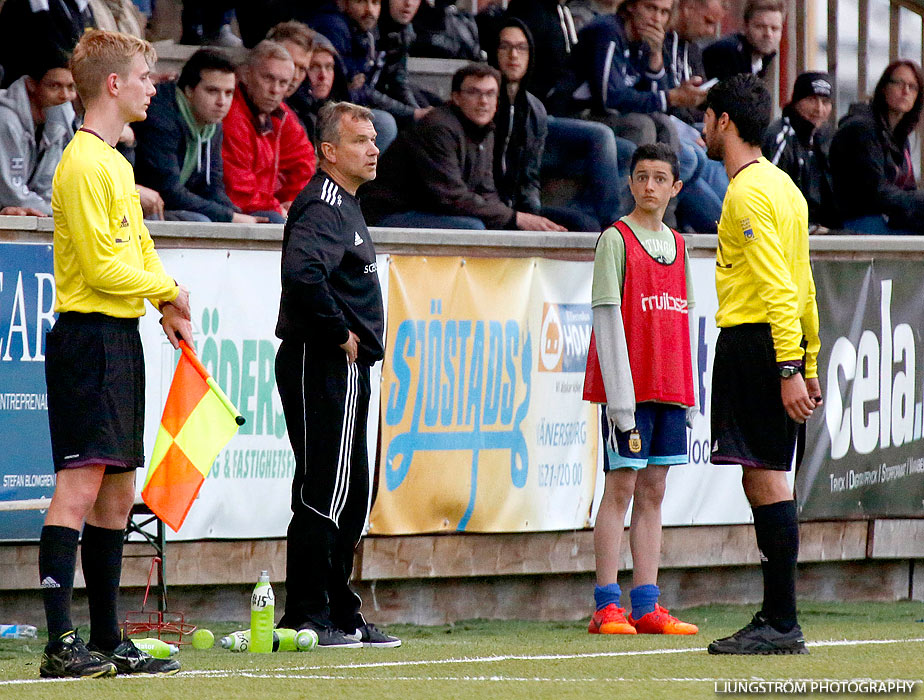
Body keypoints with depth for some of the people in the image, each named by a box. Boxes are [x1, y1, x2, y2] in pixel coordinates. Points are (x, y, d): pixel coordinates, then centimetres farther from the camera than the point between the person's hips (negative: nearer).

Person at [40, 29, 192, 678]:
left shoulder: (117, 162, 17)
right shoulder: (84, 164, -14)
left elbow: (138, 247, 25)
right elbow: (104, 267, -18)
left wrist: (168, 305, 7)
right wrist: (168, 290, -3)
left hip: (121, 339, 10)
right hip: (89, 336, -10)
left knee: (118, 491, 11)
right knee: (80, 483, -14)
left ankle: (108, 639, 16)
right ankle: (62, 644, -18)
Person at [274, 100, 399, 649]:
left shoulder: (345, 206, 19)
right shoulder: (323, 206, -15)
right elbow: (303, 273, -32)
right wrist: (340, 334, -22)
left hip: (345, 368, 11)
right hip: (323, 368, -11)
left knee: (351, 496, 14)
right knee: (324, 494, -9)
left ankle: (341, 614, 21)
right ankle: (307, 618, -7)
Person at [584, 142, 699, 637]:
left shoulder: (677, 246, 15)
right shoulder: (615, 240, -4)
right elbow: (608, 318, -9)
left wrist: (690, 399, 12)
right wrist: (621, 399, -16)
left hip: (669, 389, 6)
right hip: (628, 387, -6)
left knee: (653, 491, 6)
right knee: (621, 487, -7)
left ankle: (645, 606, 6)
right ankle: (606, 606, -6)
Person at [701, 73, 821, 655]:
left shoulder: (749, 191, -12)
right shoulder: (783, 186, 19)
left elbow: (778, 287, -19)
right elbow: (801, 286, 21)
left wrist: (789, 368, -23)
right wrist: (808, 364, 23)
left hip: (753, 341, -10)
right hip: (783, 347, 10)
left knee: (765, 478, -10)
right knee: (764, 481, 11)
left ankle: (782, 624, -12)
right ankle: (777, 619, 13)